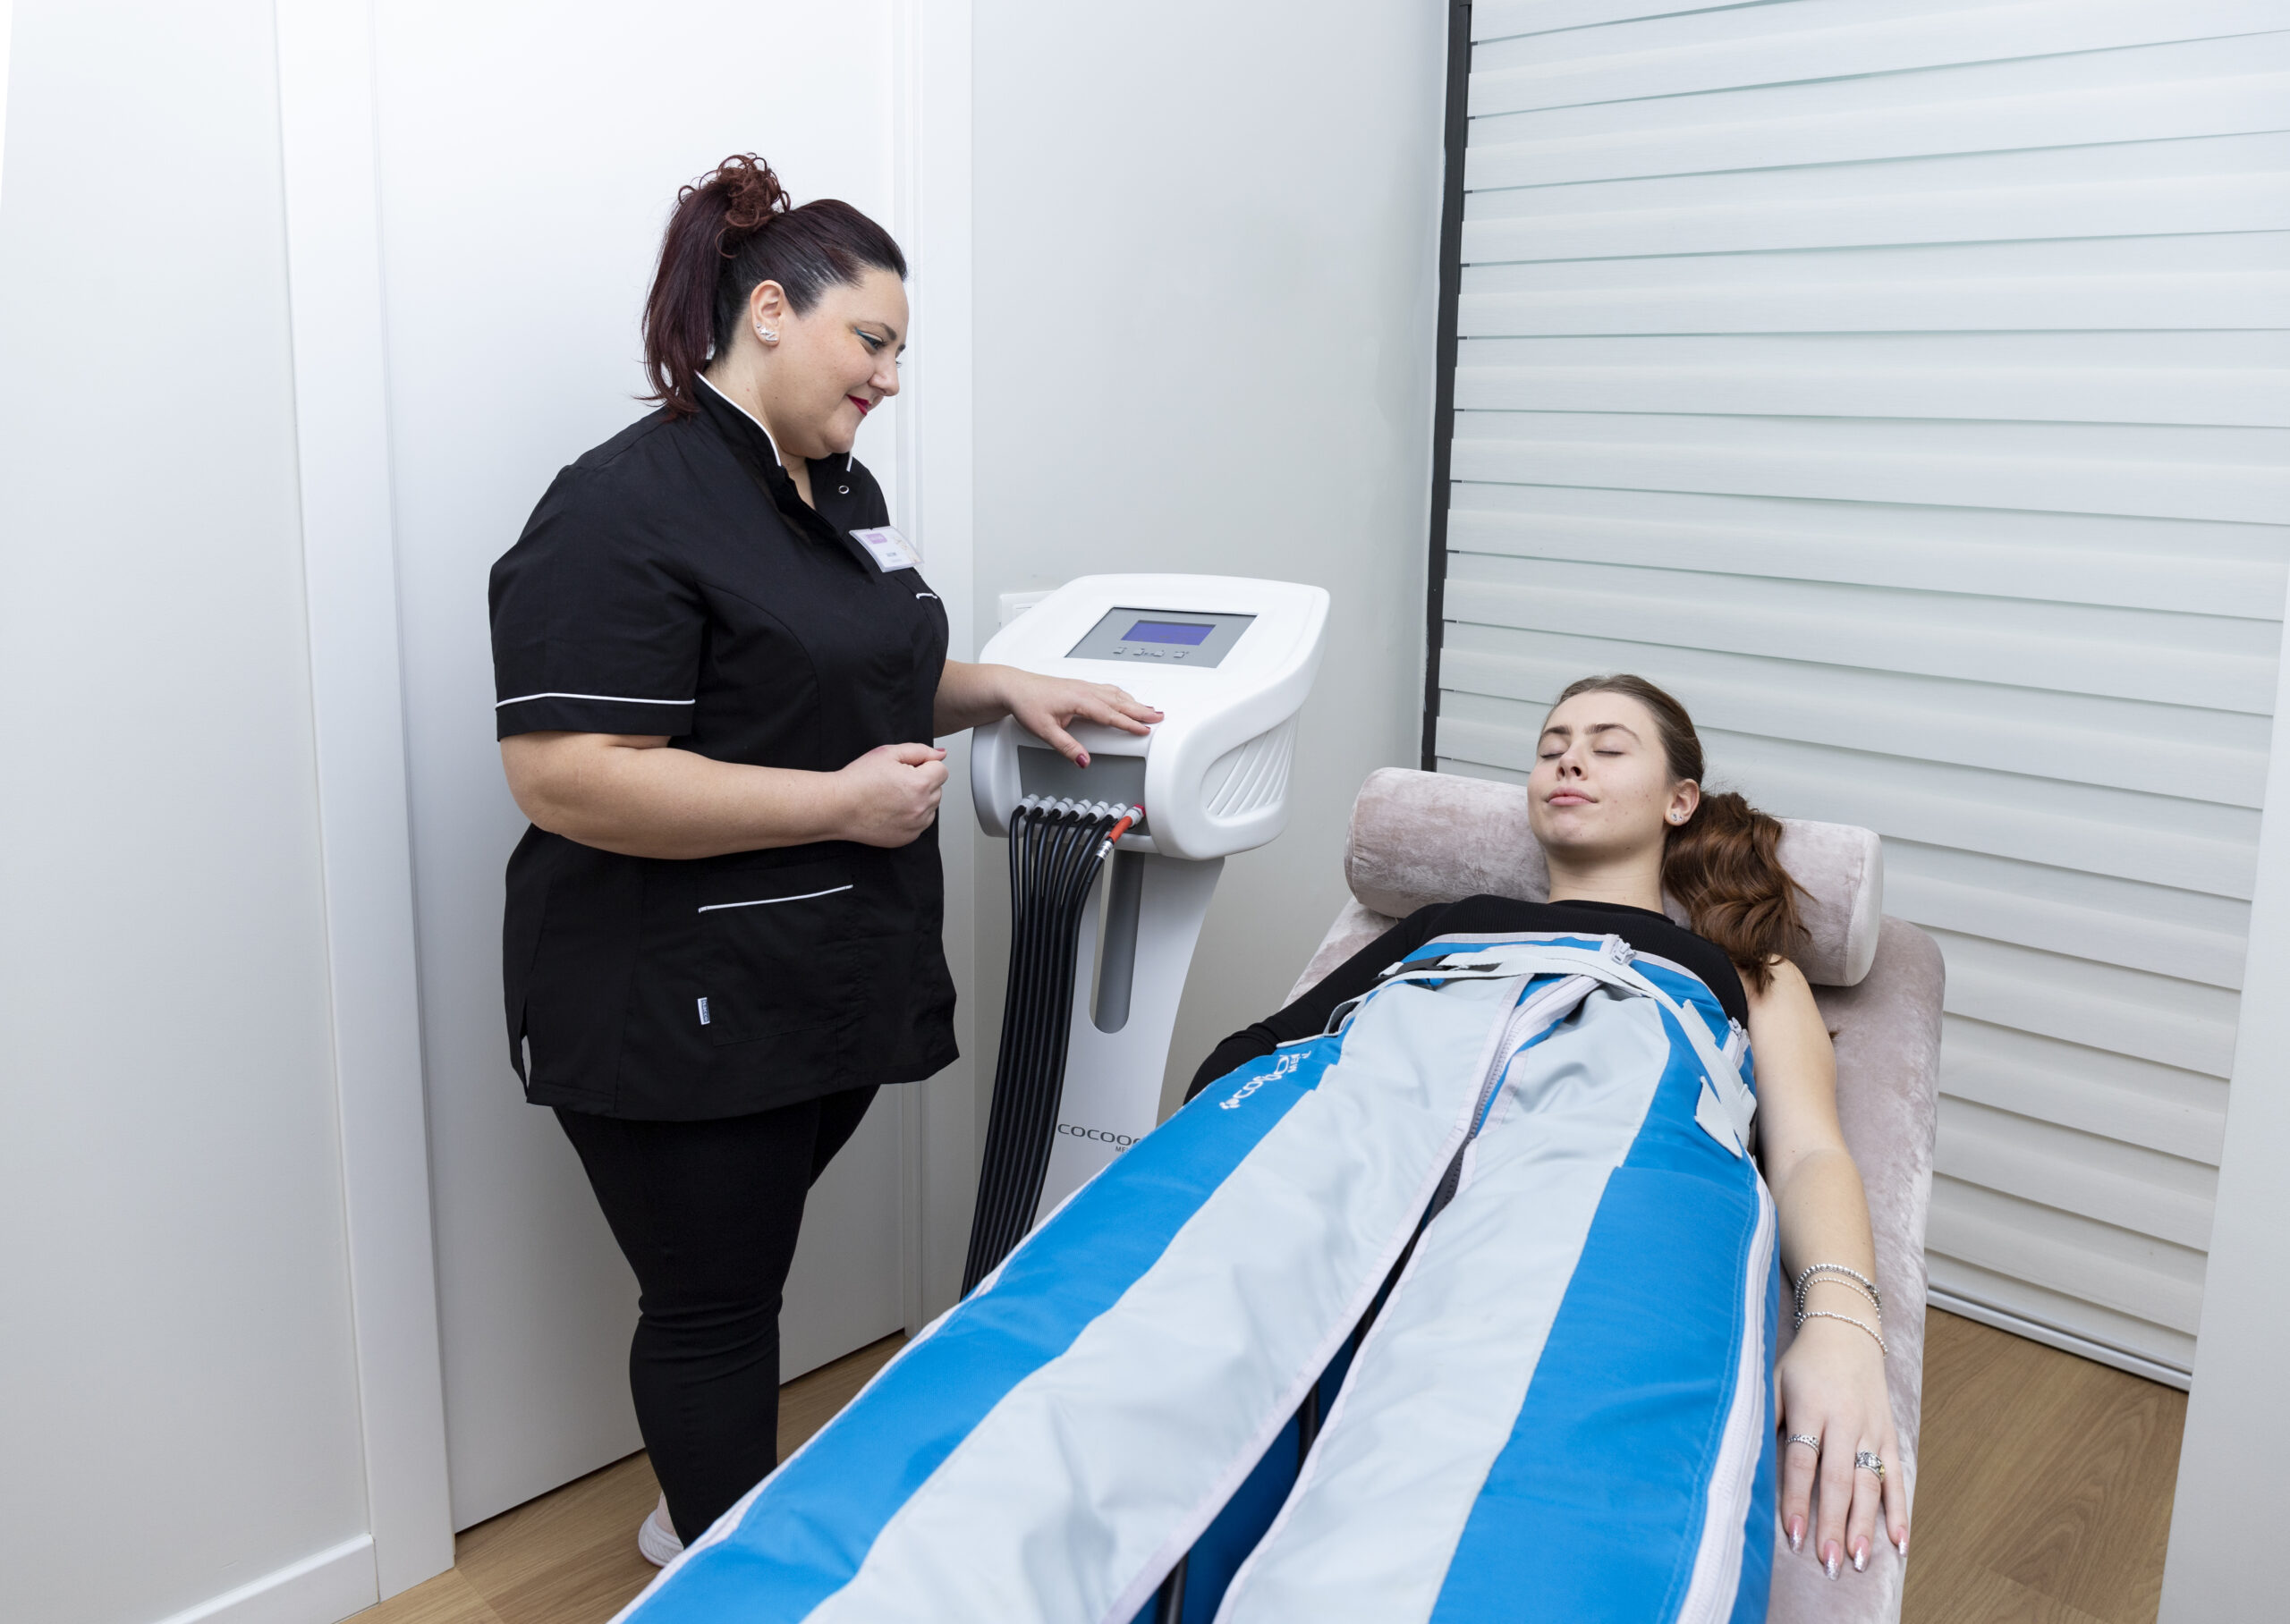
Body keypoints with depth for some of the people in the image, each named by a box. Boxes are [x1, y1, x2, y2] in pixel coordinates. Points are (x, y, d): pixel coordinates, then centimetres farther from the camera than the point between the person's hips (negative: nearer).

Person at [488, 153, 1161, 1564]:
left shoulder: (840, 489, 12)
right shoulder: (630, 509, -18)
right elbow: (566, 775, -25)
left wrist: (1009, 690, 7)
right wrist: (838, 804, -23)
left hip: (831, 985, 8)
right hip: (685, 1014, -8)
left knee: (749, 1263, 21)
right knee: (716, 1303, 7)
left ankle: (704, 1515, 41)